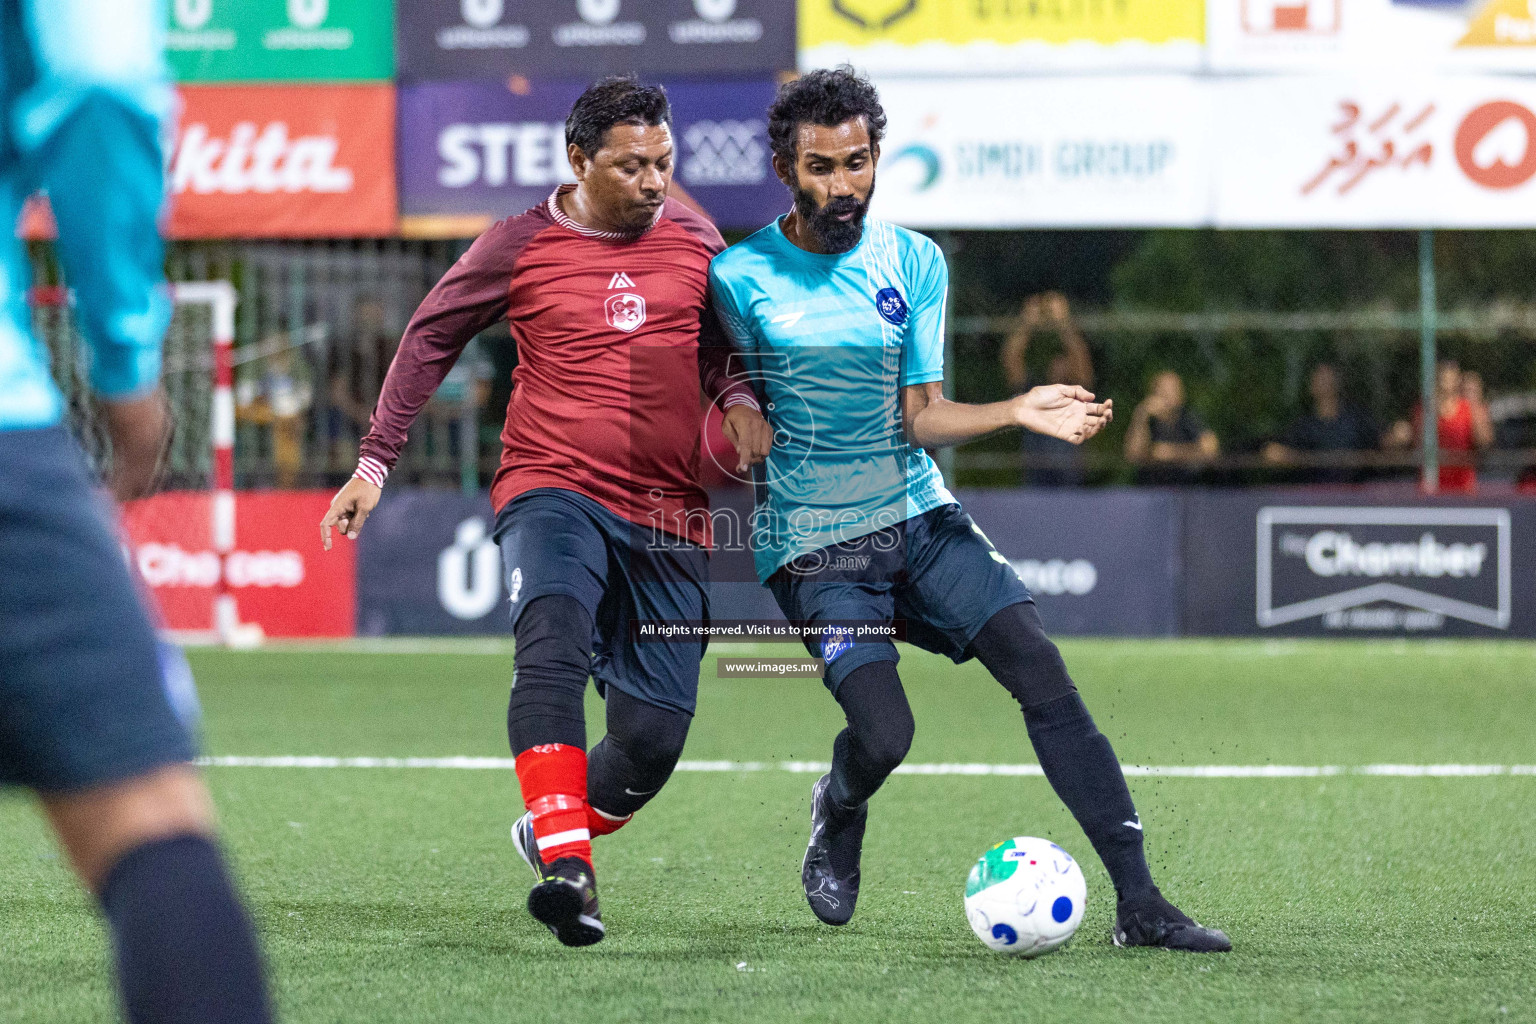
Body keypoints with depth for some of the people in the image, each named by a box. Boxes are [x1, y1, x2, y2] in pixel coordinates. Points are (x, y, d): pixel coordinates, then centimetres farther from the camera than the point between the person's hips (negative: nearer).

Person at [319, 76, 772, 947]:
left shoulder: (695, 241, 7)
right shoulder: (521, 246, -1)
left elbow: (724, 344, 23)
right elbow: (431, 338, 10)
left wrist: (741, 402, 1)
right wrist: (376, 461, 7)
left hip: (668, 517, 3)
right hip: (552, 492, -3)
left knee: (654, 735, -2)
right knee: (555, 645, -33)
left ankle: (554, 833, 29)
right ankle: (567, 871, -42)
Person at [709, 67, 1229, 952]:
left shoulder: (915, 264, 3)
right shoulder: (740, 277, -5)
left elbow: (921, 417, 1)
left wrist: (1019, 411, -14)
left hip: (919, 515, 3)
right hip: (814, 544, -3)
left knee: (1042, 671, -15)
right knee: (885, 735, -19)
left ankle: (1139, 902, -15)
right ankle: (837, 818, 21)